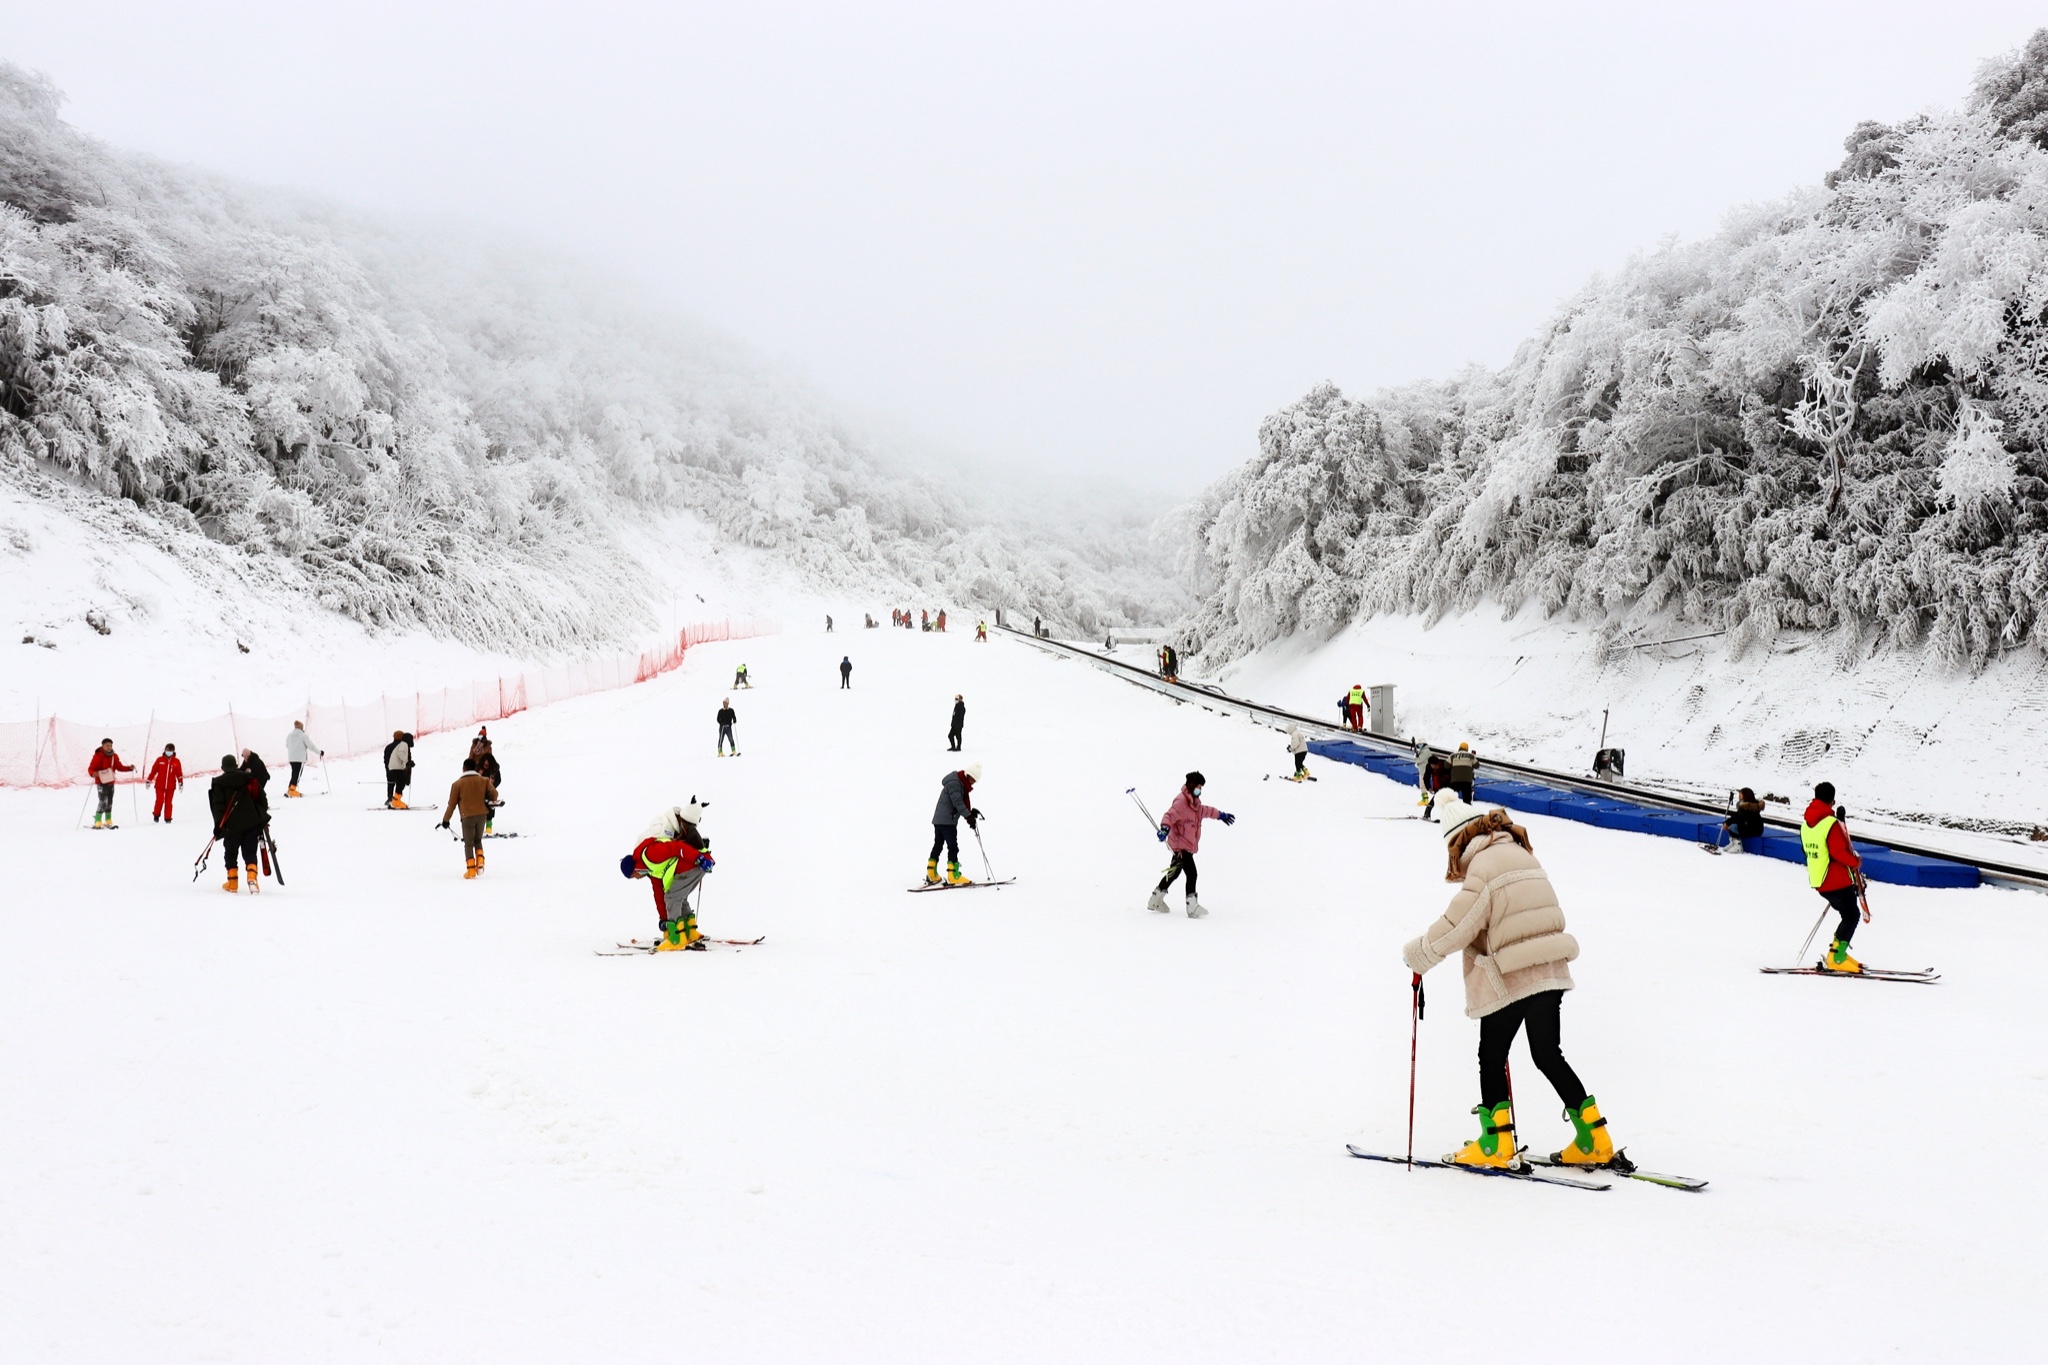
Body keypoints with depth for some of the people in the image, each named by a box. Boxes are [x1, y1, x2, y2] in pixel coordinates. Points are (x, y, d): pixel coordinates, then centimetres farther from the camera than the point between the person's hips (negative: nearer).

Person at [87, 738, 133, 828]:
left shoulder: (114, 756, 6)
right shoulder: (98, 756, -12)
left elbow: (119, 767, 14)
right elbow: (90, 768, -13)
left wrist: (129, 768, -1)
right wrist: (93, 773, -35)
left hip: (110, 782, 6)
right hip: (101, 782, -6)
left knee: (109, 802, 12)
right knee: (103, 802, -15)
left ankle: (108, 822, 22)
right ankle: (97, 823, -11)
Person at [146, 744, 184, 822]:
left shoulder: (176, 761, 3)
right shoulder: (160, 760, 1)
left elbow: (179, 773, 5)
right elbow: (153, 770, 5)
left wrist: (181, 783, 0)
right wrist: (149, 781, 5)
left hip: (171, 786, 1)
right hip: (160, 785, -1)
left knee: (168, 802, 4)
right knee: (160, 801, -7)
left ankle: (167, 818, 10)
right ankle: (156, 815, 12)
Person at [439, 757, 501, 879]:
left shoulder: (457, 784, -2)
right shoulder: (484, 780, 4)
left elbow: (452, 803, 0)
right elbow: (494, 793, -4)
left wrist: (446, 819, 10)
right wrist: (491, 802, 19)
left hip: (467, 816, -3)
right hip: (482, 814, 3)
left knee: (468, 843, 7)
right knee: (478, 840, 21)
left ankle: (471, 870, 0)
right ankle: (480, 862, 1)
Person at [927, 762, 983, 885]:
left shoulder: (961, 784, 17)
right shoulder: (954, 783, -15)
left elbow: (962, 803, 17)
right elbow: (957, 802, -24)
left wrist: (971, 812, 2)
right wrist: (969, 816, -28)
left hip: (939, 820, 11)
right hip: (946, 821, -11)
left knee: (938, 845, 14)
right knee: (953, 847, -11)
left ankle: (931, 875, 20)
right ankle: (953, 877, -13)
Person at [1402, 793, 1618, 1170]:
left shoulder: (1484, 864, -12)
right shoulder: (1522, 855, 14)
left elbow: (1457, 926, -14)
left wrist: (1415, 955, -2)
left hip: (1512, 979, -8)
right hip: (1551, 973, 8)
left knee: (1491, 1056, 5)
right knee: (1548, 1054, 16)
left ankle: (1496, 1144, 4)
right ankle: (1594, 1139, 15)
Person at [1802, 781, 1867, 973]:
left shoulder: (1806, 824, 7)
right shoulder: (1832, 824, -18)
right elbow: (1839, 851, -24)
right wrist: (1855, 862, -6)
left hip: (1818, 881, 8)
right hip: (1838, 881, -8)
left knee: (1848, 914, 19)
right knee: (1851, 916, 0)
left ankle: (1837, 952, 16)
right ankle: (1836, 958, -6)